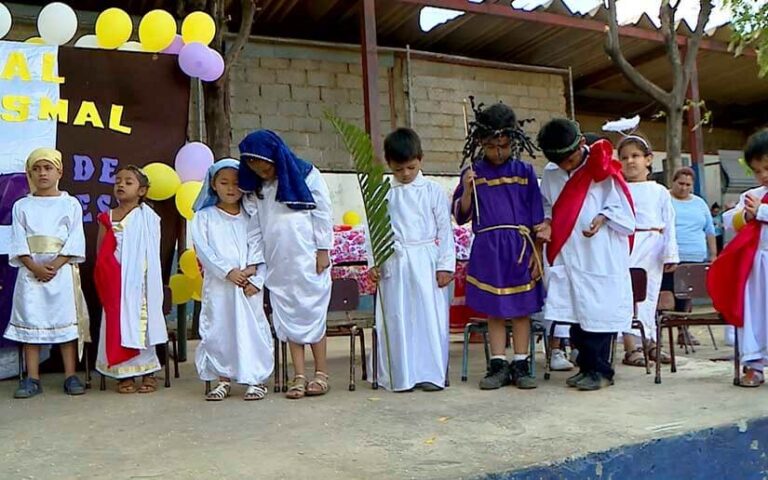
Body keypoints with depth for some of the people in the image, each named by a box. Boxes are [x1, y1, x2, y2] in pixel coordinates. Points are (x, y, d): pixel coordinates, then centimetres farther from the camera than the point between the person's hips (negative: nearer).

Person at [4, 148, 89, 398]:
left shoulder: (70, 204, 6)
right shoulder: (22, 206, 10)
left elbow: (75, 240, -2)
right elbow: (19, 242, 1)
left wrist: (55, 265, -14)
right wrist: (35, 267, -14)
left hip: (63, 271, -1)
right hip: (31, 271, 2)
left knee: (66, 320, -1)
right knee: (30, 321, 1)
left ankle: (71, 376, 4)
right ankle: (32, 379, 7)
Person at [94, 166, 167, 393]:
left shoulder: (147, 217, 0)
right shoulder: (107, 218, 8)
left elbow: (151, 254, -1)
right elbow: (101, 253, 7)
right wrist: (107, 275, -5)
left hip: (138, 280, -2)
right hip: (115, 283, 2)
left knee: (142, 321, 0)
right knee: (119, 322, 3)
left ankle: (147, 372, 10)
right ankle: (125, 374, 12)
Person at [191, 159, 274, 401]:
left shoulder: (251, 217, 8)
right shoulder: (204, 217, 6)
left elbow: (259, 251, 2)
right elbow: (203, 249, -5)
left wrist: (255, 279, -11)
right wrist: (228, 271, -15)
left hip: (249, 286, 0)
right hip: (218, 284, 0)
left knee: (251, 329, 0)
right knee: (219, 330, 4)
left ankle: (257, 379, 8)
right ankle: (223, 380, 16)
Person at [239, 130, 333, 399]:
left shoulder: (307, 176, -3)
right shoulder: (255, 190, 10)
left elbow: (322, 214, -4)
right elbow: (254, 228, 9)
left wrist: (323, 251, -8)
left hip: (308, 260, -4)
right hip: (277, 264, 4)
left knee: (312, 313, 0)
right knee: (288, 317, 4)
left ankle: (321, 374, 8)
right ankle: (299, 376, 8)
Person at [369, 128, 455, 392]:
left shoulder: (433, 190, 3)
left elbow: (445, 229, 2)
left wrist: (445, 264, -4)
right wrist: (374, 263, -2)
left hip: (426, 262, -1)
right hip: (395, 263, 2)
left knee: (430, 316, 0)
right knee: (397, 318, 4)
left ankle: (431, 373, 10)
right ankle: (402, 376, 13)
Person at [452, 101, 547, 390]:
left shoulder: (524, 172, 3)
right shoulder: (473, 174, 4)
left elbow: (537, 218, 4)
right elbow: (461, 215, 4)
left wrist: (537, 253, 0)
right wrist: (467, 189, -12)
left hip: (519, 247, 0)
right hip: (487, 249, 0)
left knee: (521, 308, 6)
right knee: (494, 309, 7)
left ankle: (520, 365, 17)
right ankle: (498, 365, 16)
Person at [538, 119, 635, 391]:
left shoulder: (603, 169, -6)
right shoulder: (550, 174, 6)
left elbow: (620, 208, -4)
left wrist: (602, 219, -21)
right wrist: (546, 223, -2)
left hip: (600, 257, -5)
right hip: (566, 255, 5)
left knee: (598, 312, -1)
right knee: (573, 313, 9)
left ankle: (601, 371, 11)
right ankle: (586, 366, 23)